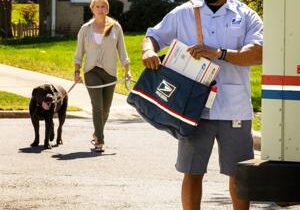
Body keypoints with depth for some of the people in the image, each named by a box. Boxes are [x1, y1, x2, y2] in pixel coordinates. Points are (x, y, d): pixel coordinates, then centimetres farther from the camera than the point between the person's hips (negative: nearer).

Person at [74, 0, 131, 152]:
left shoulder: (115, 27, 5)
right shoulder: (86, 29, 5)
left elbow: (122, 50, 8)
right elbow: (79, 53, 9)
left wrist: (127, 70, 0)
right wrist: (76, 72, 0)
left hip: (110, 72, 2)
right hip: (92, 72, -2)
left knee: (105, 109, 10)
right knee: (97, 106, -15)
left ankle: (97, 134, 34)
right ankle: (99, 141, -15)